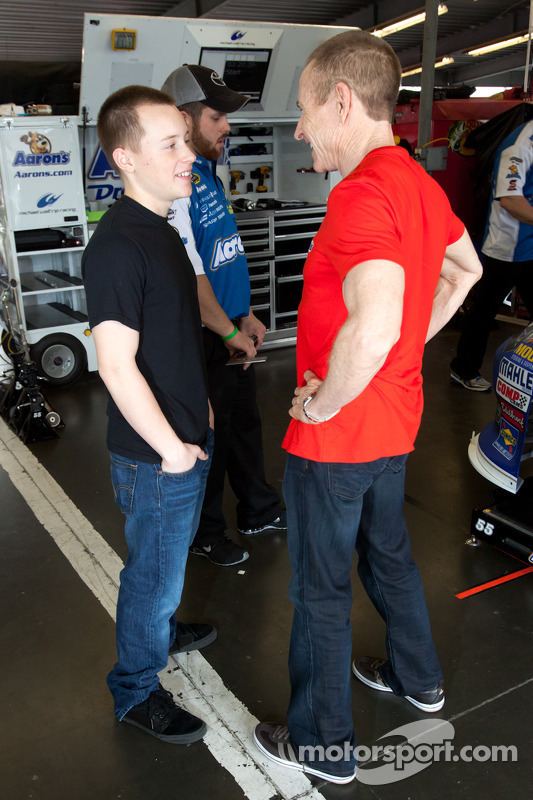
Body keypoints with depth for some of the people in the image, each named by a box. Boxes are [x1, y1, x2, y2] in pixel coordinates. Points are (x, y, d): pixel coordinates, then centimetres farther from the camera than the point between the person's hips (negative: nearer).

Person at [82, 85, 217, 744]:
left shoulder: (159, 228, 8)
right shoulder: (118, 245, -24)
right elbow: (117, 365, -26)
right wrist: (172, 449, -18)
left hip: (186, 438, 9)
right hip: (156, 455, -9)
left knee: (167, 561, 28)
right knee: (153, 571, 10)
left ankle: (161, 629, 52)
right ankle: (136, 691, 31)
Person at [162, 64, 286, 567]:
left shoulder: (207, 173, 10)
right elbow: (190, 278, -24)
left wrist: (247, 317, 12)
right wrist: (230, 333, -15)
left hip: (232, 330, 9)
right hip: (203, 338, -9)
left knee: (245, 422, 21)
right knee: (210, 436, 6)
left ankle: (258, 511, 40)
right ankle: (204, 535, 27)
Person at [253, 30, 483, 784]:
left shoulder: (361, 193, -26)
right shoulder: (420, 183, 4)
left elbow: (371, 328, -40)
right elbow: (466, 270, 19)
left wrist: (321, 406, -23)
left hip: (335, 438, -9)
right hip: (394, 421, 9)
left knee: (321, 589, 9)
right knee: (387, 552, 27)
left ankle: (322, 743, 30)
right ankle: (418, 677, 49)